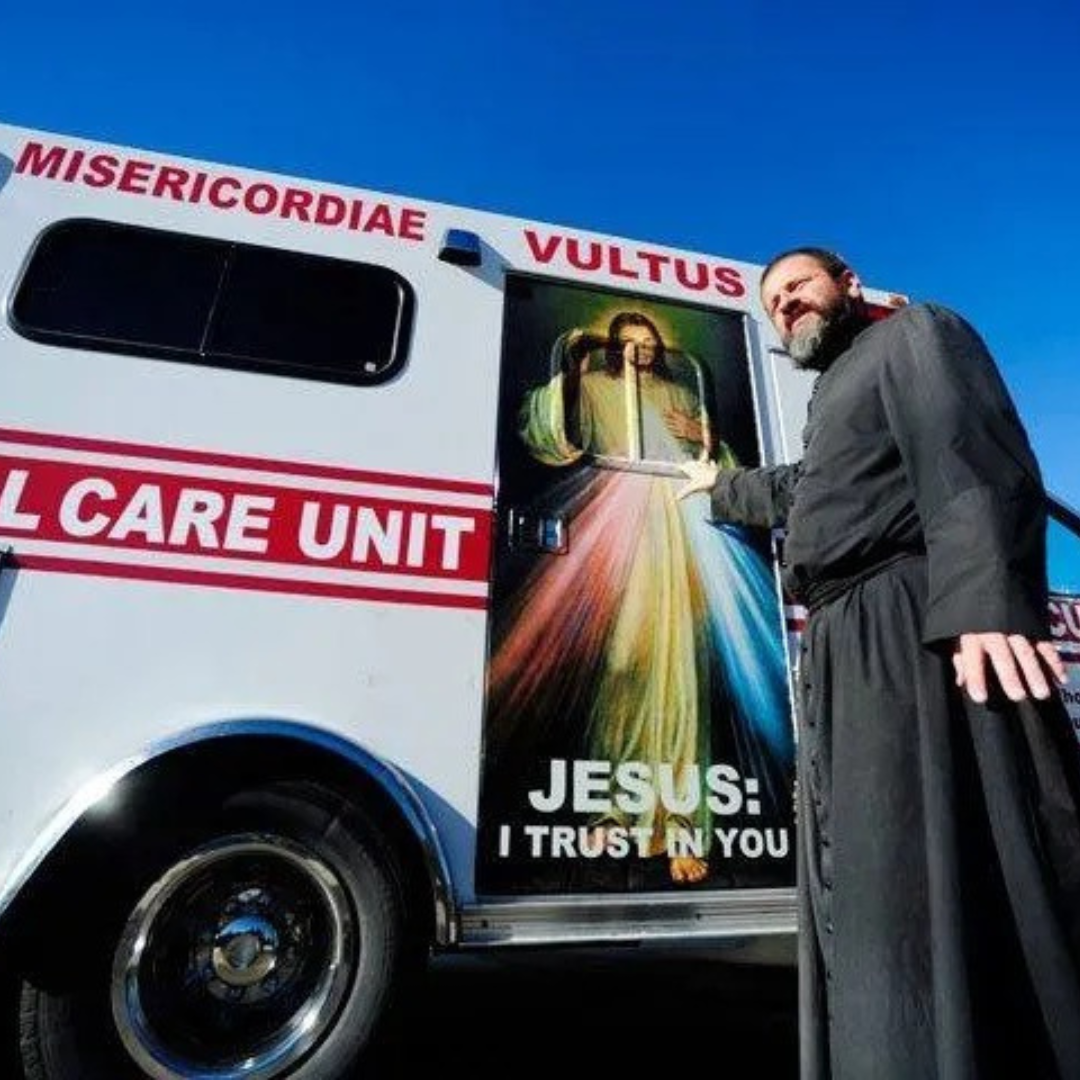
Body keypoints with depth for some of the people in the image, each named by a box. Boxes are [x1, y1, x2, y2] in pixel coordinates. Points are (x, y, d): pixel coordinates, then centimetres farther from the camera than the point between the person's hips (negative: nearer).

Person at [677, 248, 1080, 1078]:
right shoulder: (836, 397, 34)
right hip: (848, 653, 10)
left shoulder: (913, 334, 8)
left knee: (934, 890, -14)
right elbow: (794, 492, 51)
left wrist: (987, 603, -28)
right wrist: (720, 486, 66)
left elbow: (978, 456, -12)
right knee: (870, 899, 10)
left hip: (921, 634, -10)